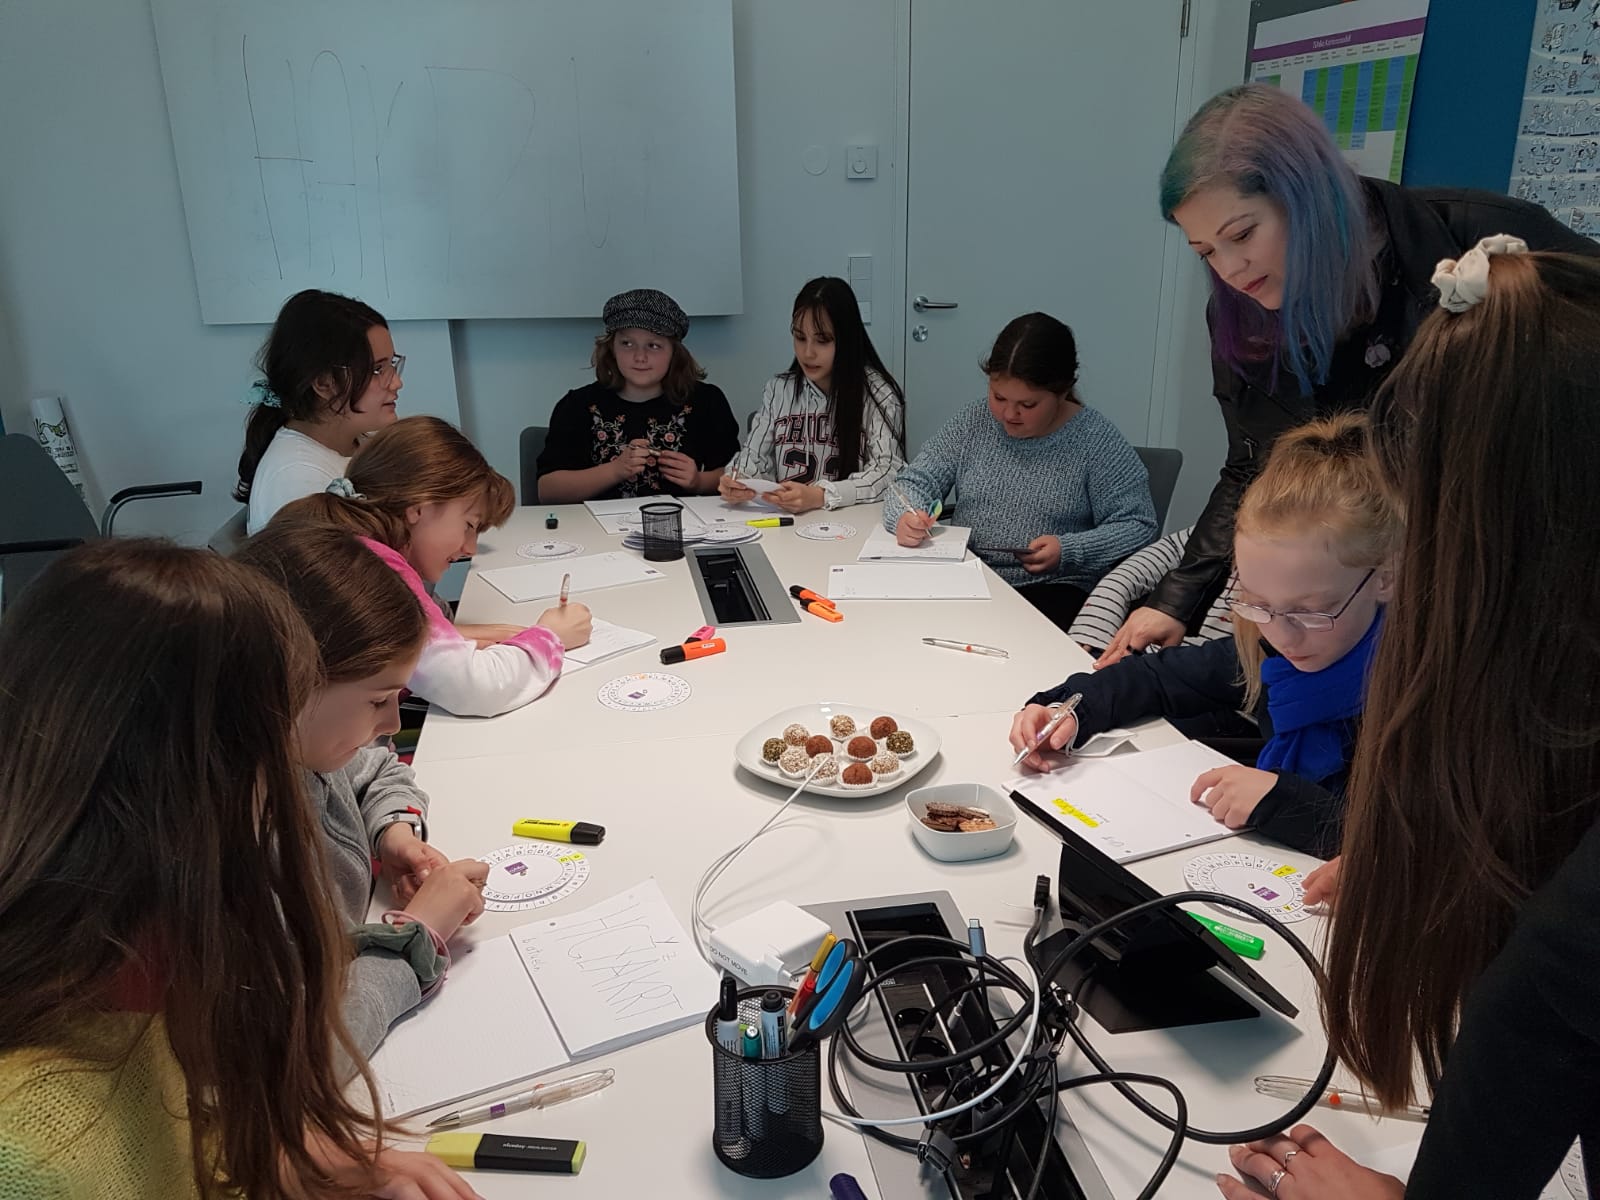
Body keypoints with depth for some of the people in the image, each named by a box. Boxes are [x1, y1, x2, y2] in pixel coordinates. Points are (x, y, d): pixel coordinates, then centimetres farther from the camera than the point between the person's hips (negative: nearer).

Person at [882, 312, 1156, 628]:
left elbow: (1138, 526, -5)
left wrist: (1068, 551, -20)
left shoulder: (1097, 441, -6)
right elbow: (916, 482, 5)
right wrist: (905, 517, -18)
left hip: (1054, 591, -3)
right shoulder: (970, 424, 5)